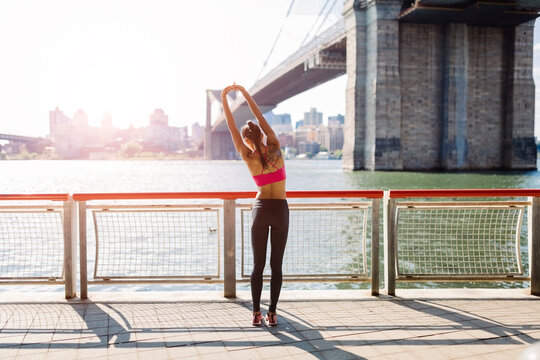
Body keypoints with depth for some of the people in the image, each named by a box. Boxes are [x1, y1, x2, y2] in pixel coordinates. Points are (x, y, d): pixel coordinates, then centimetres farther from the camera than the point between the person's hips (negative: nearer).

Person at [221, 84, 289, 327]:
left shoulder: (248, 158, -5)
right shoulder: (275, 149, -6)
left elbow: (232, 128, -2)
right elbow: (261, 118, -2)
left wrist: (224, 99, 0)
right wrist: (244, 92, 4)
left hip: (260, 208, 1)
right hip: (281, 209, 0)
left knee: (258, 264, 6)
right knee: (276, 264, 3)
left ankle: (256, 313, 5)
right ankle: (272, 313, 3)